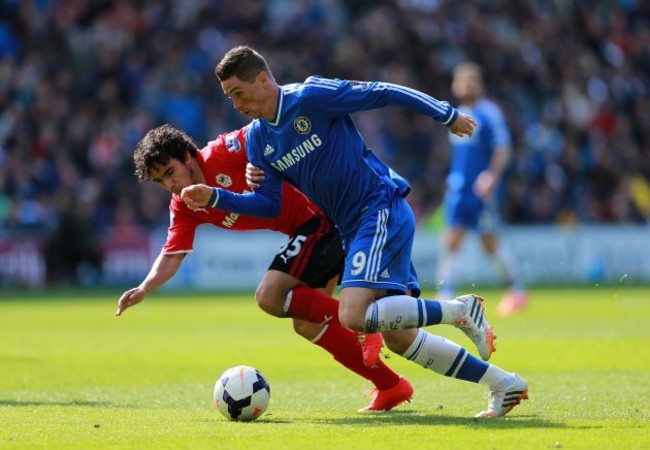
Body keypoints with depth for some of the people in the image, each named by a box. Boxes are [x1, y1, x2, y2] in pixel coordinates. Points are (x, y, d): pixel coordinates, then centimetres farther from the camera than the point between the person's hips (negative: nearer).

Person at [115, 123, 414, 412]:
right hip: (306, 230, 9)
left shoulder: (222, 154, -15)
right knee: (306, 325, 10)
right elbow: (171, 257, 3)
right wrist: (144, 289, -14)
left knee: (270, 296, -19)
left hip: (323, 211, -9)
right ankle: (390, 387, 13)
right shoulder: (184, 208, 7)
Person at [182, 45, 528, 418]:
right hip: (354, 229, 8)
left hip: (382, 209, -8)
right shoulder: (257, 139, 8)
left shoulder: (312, 96, -14)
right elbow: (270, 203, 11)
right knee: (397, 336, 4)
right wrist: (215, 198, -1)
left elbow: (384, 94, -10)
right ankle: (504, 384, 11)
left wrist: (448, 115, -6)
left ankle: (461, 310, -11)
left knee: (354, 316, -24)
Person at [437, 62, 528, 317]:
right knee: (450, 242, -4)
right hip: (458, 188, 6)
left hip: (480, 190, -6)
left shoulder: (489, 113, -8)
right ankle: (446, 297, -5)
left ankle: (518, 291, 18)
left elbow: (503, 150, -11)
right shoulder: (458, 115, 13)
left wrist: (491, 176, -24)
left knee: (490, 242, 1)